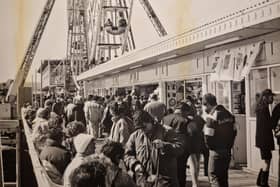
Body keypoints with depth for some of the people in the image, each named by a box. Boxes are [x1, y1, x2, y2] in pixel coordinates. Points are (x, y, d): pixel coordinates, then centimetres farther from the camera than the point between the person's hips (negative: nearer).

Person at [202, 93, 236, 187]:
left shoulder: (211, 116, -16)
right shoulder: (228, 114, 9)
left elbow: (208, 136, -18)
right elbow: (234, 131, 13)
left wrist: (210, 146, -1)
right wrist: (229, 145, 15)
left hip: (216, 151, -8)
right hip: (227, 150, 8)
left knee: (213, 176, 0)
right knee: (223, 176, 17)